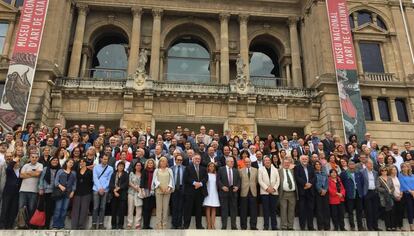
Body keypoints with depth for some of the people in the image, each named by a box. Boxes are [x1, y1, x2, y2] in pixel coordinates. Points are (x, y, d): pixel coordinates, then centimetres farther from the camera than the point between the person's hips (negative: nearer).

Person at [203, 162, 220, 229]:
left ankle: (213, 225, 2)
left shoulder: (216, 175, 11)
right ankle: (208, 225, -1)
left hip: (214, 193, 3)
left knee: (213, 209, 1)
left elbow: (217, 184, 14)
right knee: (208, 209, -3)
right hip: (208, 193, -3)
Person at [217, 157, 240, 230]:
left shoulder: (235, 170, 13)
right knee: (224, 209, 1)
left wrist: (237, 186, -4)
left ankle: (234, 225, 12)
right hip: (224, 191, -3)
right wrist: (222, 186, -13)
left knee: (233, 209, 5)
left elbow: (238, 180, 12)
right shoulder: (221, 169, 2)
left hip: (233, 191, 3)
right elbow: (218, 179, -3)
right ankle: (224, 226, 7)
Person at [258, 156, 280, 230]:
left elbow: (278, 180, 7)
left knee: (273, 209, 3)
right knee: (266, 209, -2)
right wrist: (267, 188, -11)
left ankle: (274, 225, 9)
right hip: (264, 192, -2)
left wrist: (274, 188, -7)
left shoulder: (275, 170, 15)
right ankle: (266, 226, 3)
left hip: (274, 192, 2)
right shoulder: (261, 169, 7)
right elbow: (260, 180, -2)